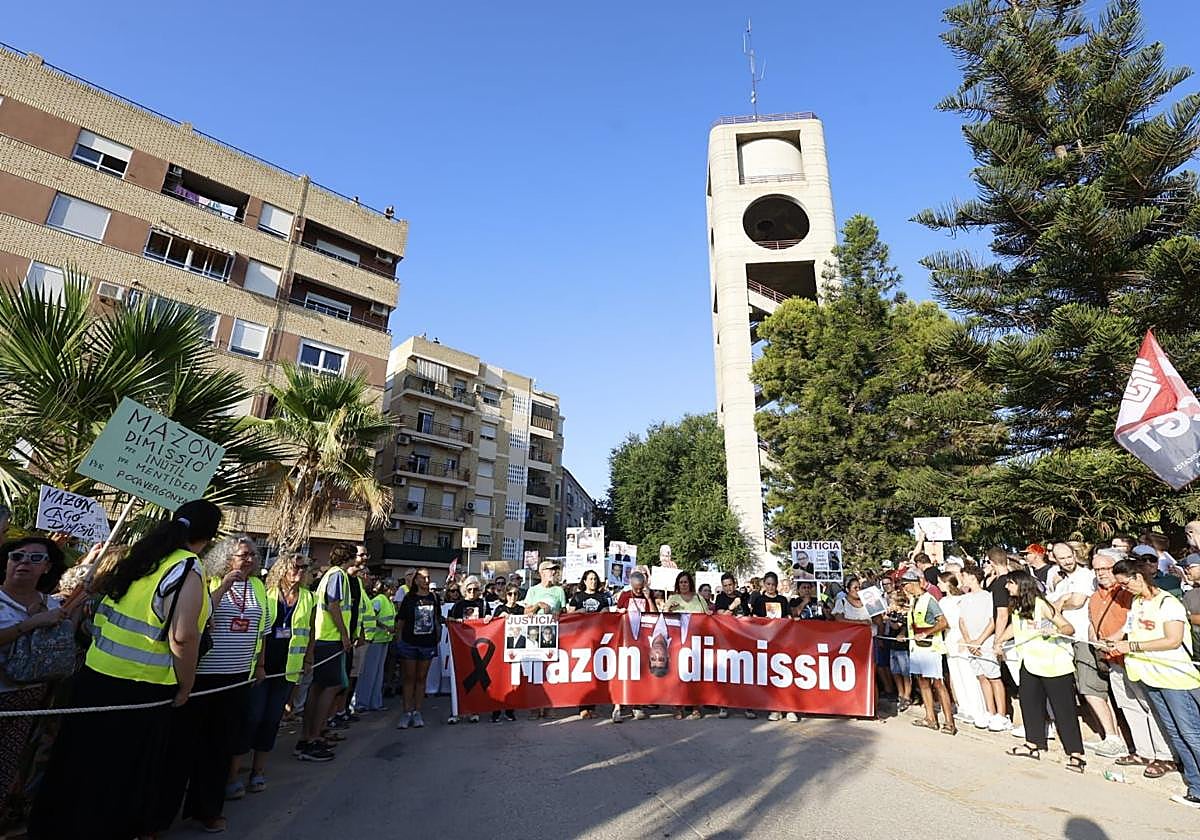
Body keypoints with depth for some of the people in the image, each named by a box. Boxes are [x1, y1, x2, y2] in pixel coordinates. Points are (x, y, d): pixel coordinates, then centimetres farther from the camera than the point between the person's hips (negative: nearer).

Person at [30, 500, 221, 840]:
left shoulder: (140, 555, 2)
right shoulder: (188, 570, -21)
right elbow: (182, 638, -25)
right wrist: (186, 686, -11)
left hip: (97, 673, 7)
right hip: (141, 688, -7)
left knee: (86, 761, 22)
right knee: (125, 770, 13)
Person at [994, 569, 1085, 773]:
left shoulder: (1041, 604, -18)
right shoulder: (1017, 606, 5)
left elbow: (1069, 628, -19)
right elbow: (1014, 626, 22)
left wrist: (1056, 631, -38)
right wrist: (998, 641, 25)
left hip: (1054, 664, -8)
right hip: (1031, 662, 8)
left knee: (1063, 709, -3)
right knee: (1029, 702, 12)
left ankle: (1076, 755, 3)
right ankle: (1033, 745, 24)